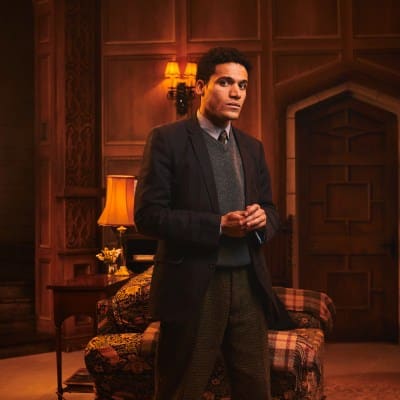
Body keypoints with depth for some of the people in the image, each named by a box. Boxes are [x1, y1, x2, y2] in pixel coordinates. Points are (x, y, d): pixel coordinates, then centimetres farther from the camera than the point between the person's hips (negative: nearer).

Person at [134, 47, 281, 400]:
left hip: (248, 285, 6)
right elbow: (148, 215, -11)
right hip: (193, 286, -5)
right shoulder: (167, 140, -4)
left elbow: (271, 210, 18)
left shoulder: (252, 147, 14)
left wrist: (262, 218, -7)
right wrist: (218, 225, -19)